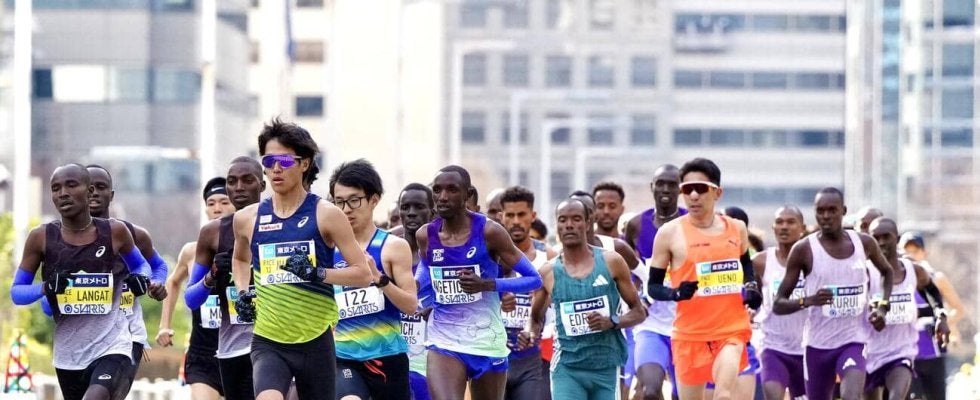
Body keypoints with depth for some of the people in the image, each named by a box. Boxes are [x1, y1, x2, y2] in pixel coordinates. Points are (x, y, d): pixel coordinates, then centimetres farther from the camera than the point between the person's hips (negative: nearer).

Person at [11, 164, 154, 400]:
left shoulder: (115, 232, -4)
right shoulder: (42, 238, -4)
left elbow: (141, 265, 17)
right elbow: (16, 292, 3)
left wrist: (142, 280, -7)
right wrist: (45, 288, -18)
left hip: (112, 347, -3)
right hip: (68, 353, 3)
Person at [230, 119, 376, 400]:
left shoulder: (325, 215, -3)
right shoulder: (248, 219, 6)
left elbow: (364, 274, -4)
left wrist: (318, 273, -19)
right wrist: (242, 293, 10)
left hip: (315, 341, 0)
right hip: (268, 342, 0)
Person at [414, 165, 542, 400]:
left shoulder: (488, 232, -10)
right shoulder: (426, 236, 1)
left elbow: (534, 279, -8)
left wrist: (488, 284, -23)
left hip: (487, 343, -1)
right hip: (444, 343, 1)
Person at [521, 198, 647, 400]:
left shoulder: (611, 262, 0)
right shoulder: (548, 273, 1)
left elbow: (638, 311, 5)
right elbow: (537, 318, 15)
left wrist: (612, 321, -14)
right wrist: (532, 334, -8)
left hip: (606, 367, 1)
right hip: (567, 368, -1)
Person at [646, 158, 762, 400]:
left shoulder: (736, 229, 6)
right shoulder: (670, 233, -4)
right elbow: (653, 286, 0)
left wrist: (751, 289, 5)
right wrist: (676, 293, -21)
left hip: (731, 328, 1)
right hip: (690, 333, -1)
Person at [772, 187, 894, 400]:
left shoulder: (864, 243, 1)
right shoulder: (804, 250, -7)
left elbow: (887, 272, 24)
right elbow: (778, 304, -5)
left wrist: (883, 306, 7)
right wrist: (808, 300, -25)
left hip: (854, 340, 0)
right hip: (818, 344, 0)